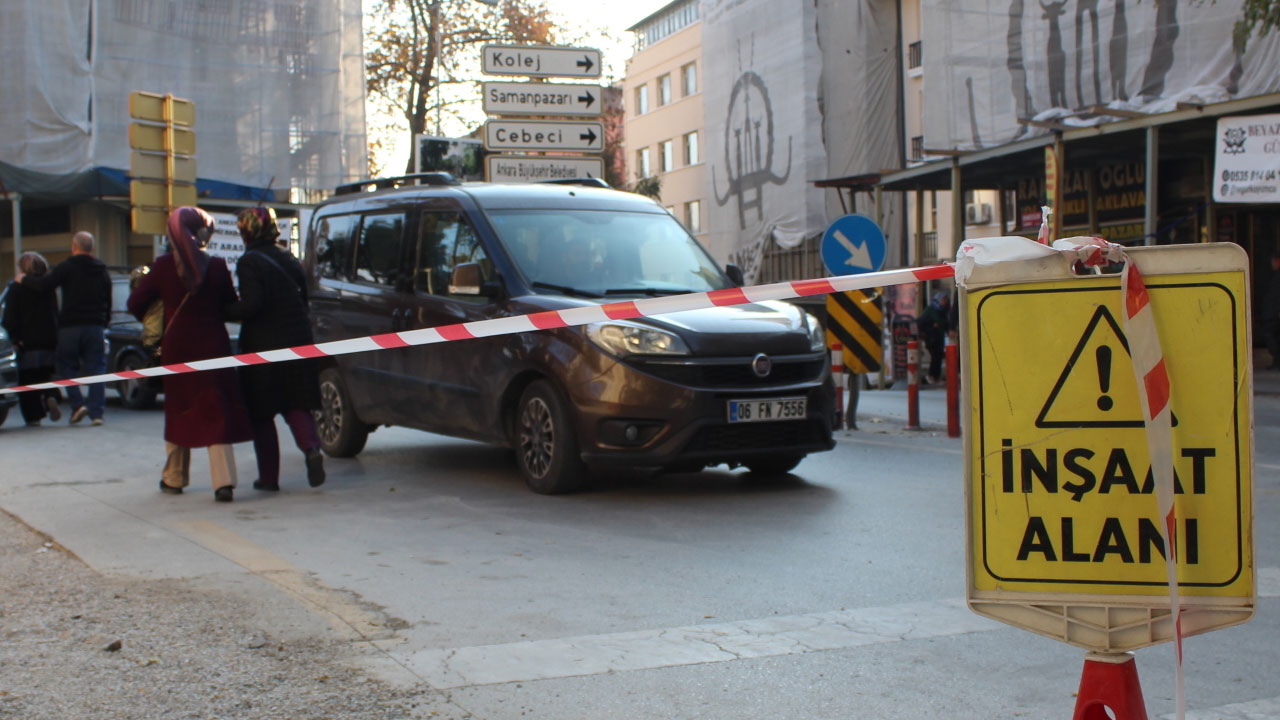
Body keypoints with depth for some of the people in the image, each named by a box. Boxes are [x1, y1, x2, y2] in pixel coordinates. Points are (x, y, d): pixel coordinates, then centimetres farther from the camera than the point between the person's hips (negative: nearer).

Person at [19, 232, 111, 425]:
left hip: (70, 327, -3)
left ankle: (78, 404, -6)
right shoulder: (102, 270, 13)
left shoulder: (67, 267, -4)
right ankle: (96, 412, -4)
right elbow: (108, 303, 17)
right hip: (96, 326, 3)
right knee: (96, 369, 2)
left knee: (67, 367, 9)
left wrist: (24, 279, 5)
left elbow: (45, 285, -12)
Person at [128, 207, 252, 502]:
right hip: (213, 346, -1)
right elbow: (230, 306, 3)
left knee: (179, 411, 15)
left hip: (177, 346, 1)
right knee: (216, 412, 0)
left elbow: (135, 303, -2)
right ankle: (224, 481, -10)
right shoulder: (216, 266, -6)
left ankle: (174, 478, 26)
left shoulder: (163, 266, -6)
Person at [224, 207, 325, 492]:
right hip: (297, 342, 5)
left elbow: (252, 305, -19)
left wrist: (225, 313, -5)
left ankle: (269, 476, 9)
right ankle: (311, 447, -16)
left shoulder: (249, 262, -11)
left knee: (261, 414, 7)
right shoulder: (289, 259, 10)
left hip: (263, 346, -5)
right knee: (296, 404, 12)